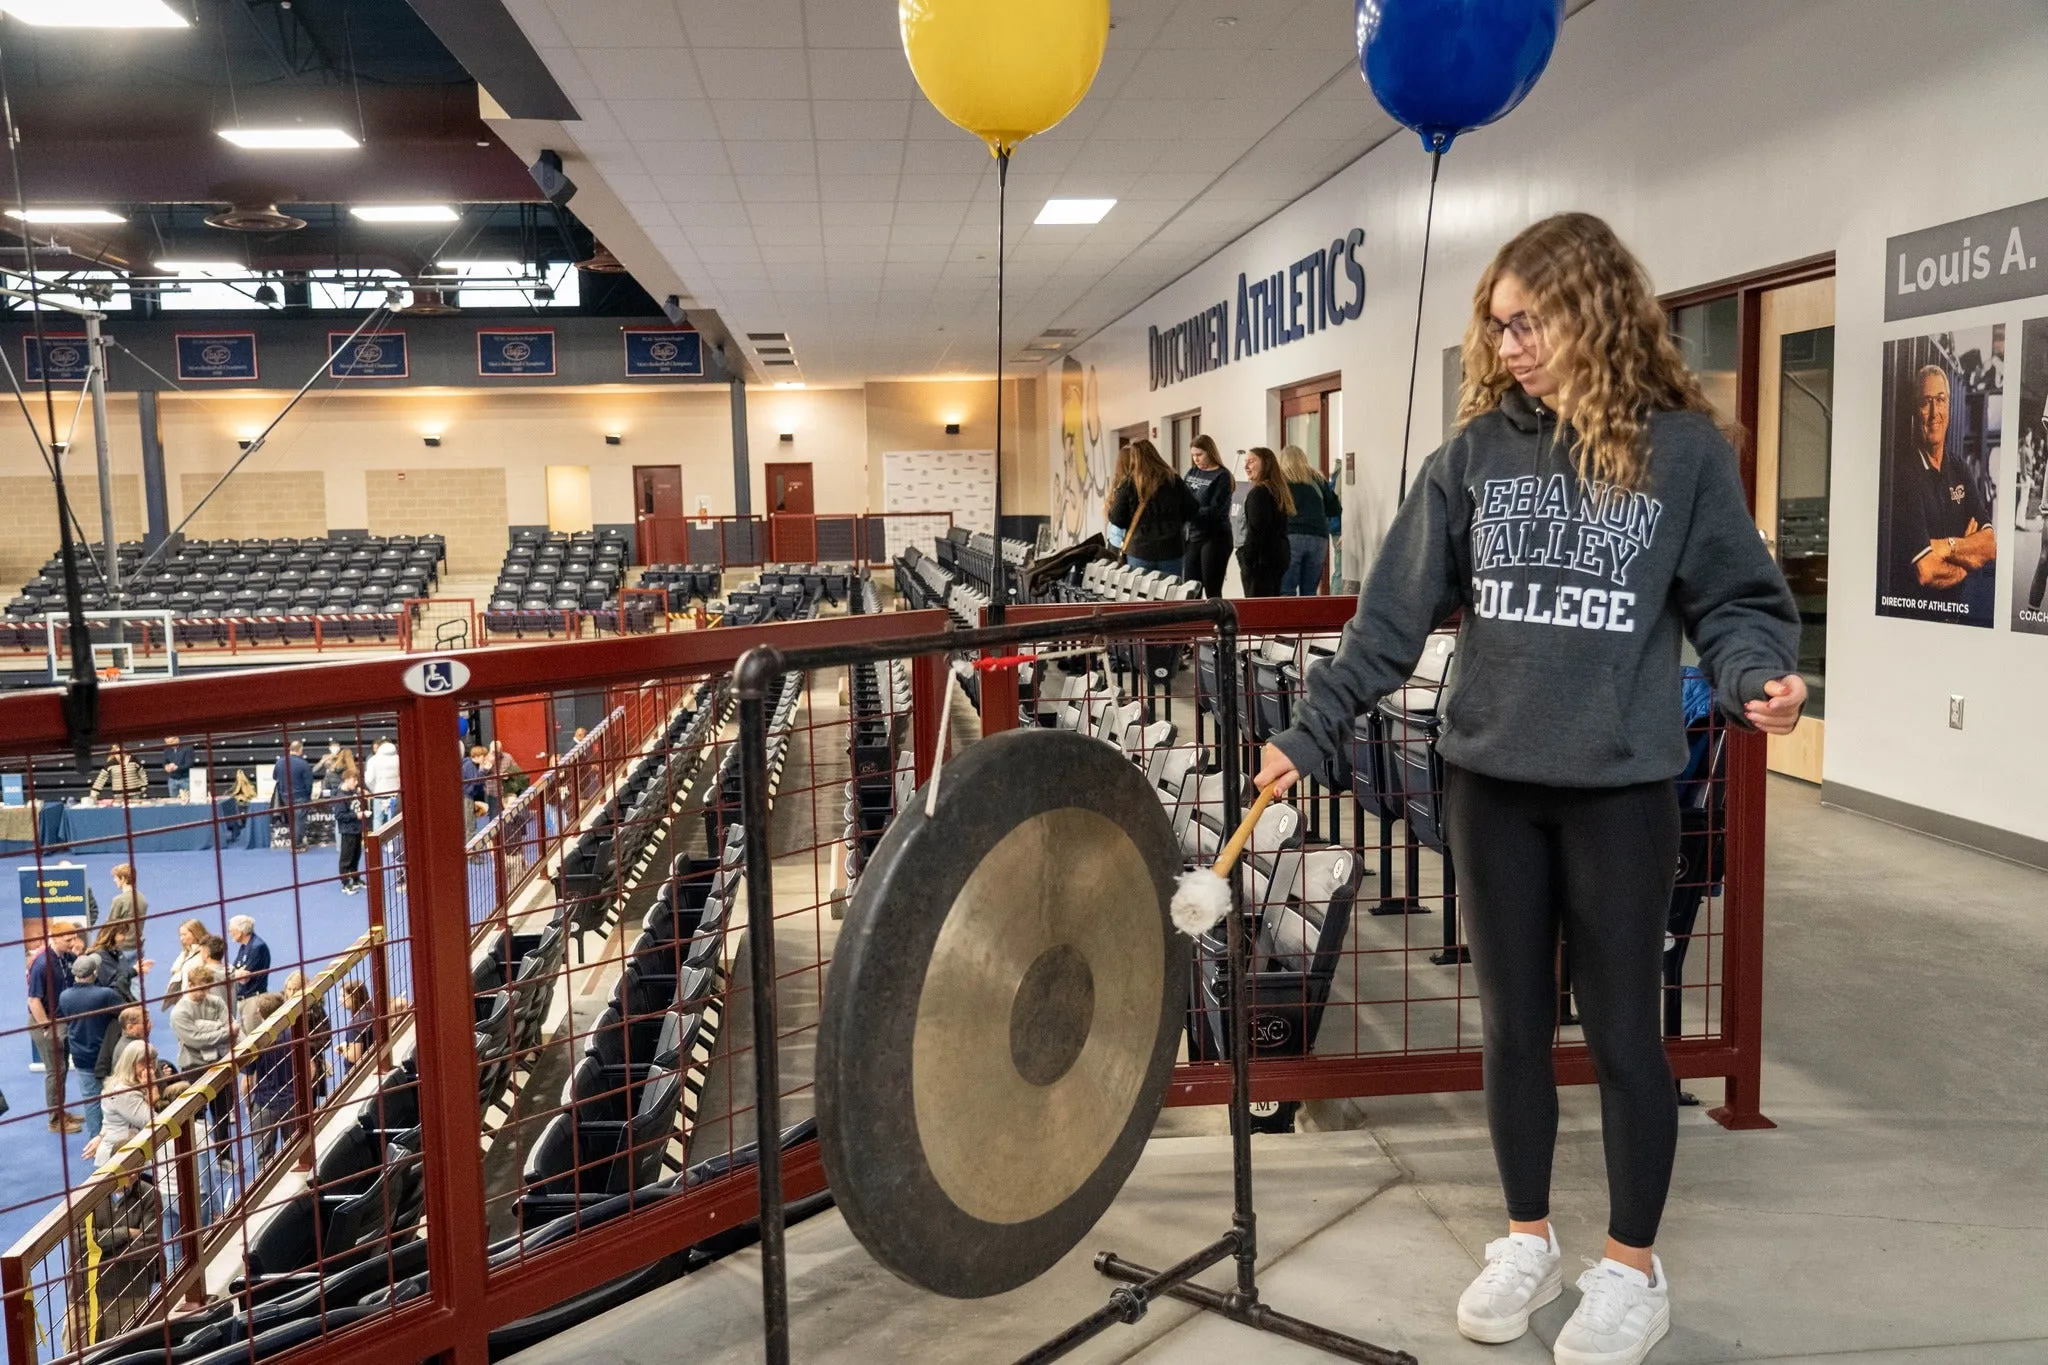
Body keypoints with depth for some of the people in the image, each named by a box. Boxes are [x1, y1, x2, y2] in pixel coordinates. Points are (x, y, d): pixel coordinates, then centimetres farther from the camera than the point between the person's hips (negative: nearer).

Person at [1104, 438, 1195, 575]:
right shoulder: (1173, 480, -1)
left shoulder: (1128, 484, -7)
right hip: (1171, 550, 1)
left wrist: (1112, 504, 16)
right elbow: (1191, 509, 6)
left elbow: (1116, 519, -5)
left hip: (1139, 550, -1)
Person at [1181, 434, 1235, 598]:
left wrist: (1186, 514, -21)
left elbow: (1214, 510, -16)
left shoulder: (1222, 476, -8)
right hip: (1193, 537, 6)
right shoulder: (1192, 473, 12)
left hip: (1215, 538, -6)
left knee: (1213, 592, -2)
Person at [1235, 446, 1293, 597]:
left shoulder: (1258, 493, -13)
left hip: (1261, 561, -10)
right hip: (1279, 557, 10)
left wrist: (1245, 561, -14)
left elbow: (1256, 531, -19)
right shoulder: (1279, 490, 16)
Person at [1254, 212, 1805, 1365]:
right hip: (1489, 778, 3)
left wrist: (1760, 679, -22)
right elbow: (1398, 611, 2)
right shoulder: (1478, 449, 2)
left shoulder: (1682, 446, -4)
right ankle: (1529, 1242, 31)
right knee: (1514, 1022, 13)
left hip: (1621, 786, -3)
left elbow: (1735, 602, -1)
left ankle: (1635, 1268, 27)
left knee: (1622, 1028, 8)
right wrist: (1311, 732, -2)